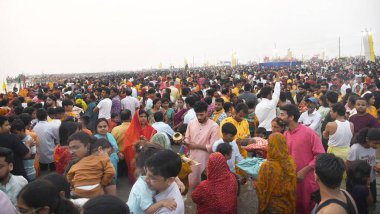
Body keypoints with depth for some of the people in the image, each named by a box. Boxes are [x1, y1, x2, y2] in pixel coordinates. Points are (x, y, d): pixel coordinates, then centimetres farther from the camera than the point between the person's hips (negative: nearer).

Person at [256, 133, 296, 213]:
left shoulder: (267, 166, -27)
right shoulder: (291, 162, -13)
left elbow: (261, 190, -14)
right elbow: (293, 187, 1)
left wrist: (255, 184, 3)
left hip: (272, 207, -4)